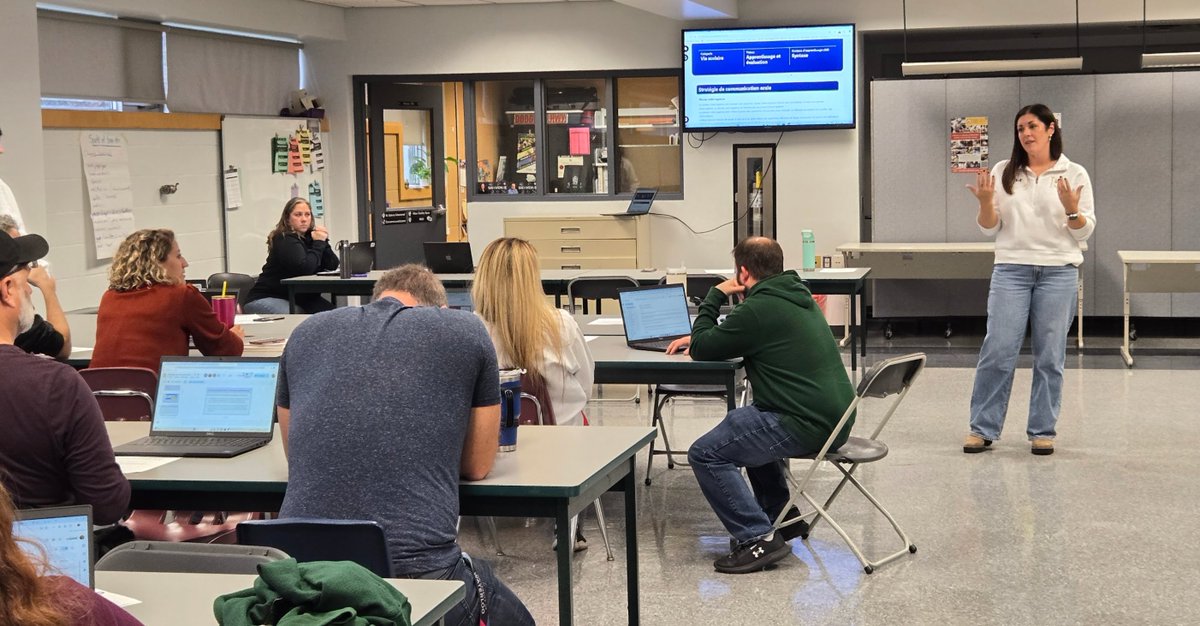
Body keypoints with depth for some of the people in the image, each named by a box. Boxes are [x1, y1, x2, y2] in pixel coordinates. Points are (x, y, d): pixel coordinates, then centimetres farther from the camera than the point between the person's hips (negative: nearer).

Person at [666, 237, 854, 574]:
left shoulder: (758, 309, -15)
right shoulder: (797, 296, 16)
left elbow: (702, 351, -4)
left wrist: (715, 296, 7)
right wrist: (700, 336, 23)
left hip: (807, 425, -10)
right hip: (836, 417, 10)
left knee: (706, 454, -7)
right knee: (747, 425, 33)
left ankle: (758, 538, -10)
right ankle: (782, 518, 32)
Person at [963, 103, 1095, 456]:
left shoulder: (1074, 174, 3)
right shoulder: (1003, 172, 6)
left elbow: (1084, 232, 2)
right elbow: (990, 229, 7)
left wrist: (1071, 209, -17)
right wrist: (986, 202, -11)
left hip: (1058, 272, 0)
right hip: (1011, 271, 1)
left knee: (1050, 356, 3)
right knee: (998, 352, -3)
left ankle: (1042, 431, 13)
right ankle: (983, 429, 6)